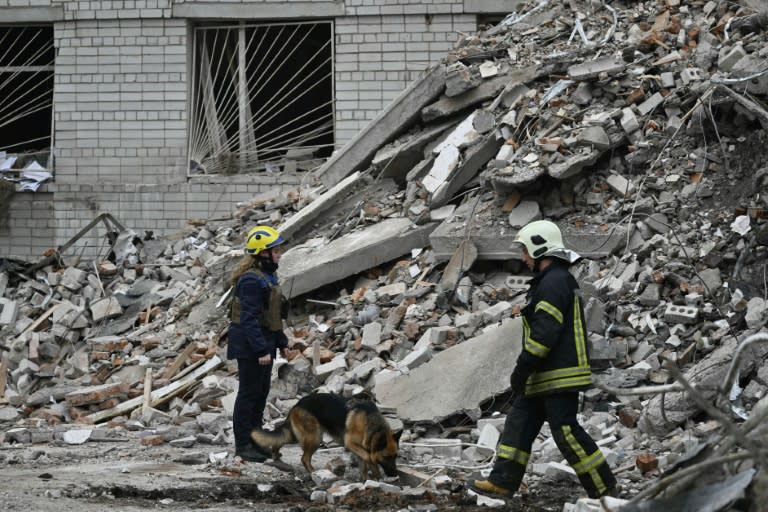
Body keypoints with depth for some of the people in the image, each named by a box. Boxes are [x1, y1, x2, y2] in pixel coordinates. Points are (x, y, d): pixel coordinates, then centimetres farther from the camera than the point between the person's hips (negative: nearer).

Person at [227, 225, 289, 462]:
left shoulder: (267, 276, 12)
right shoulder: (251, 280, -20)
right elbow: (249, 318, -24)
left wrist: (281, 341, 20)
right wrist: (261, 349, -26)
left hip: (264, 341, 10)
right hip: (249, 344, -10)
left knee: (262, 391, 15)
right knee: (249, 393, -3)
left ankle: (254, 440, 24)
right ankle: (242, 445, 5)